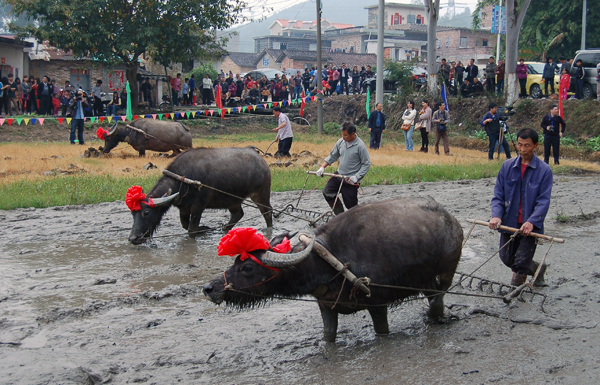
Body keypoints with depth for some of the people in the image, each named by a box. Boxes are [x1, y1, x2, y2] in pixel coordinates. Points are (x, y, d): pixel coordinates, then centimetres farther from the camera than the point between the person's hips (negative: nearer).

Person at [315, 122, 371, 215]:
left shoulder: (360, 146, -15)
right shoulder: (341, 142, 1)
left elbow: (367, 164, -11)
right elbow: (332, 156, 12)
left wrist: (357, 177, -19)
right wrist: (322, 167, -1)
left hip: (351, 179, -6)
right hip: (339, 174, 6)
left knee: (351, 204, -2)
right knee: (327, 192, -5)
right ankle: (340, 215, 7)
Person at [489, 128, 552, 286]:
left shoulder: (544, 170, -6)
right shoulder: (507, 166, 3)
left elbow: (544, 201, -12)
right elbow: (498, 195, 3)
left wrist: (531, 222, -26)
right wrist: (496, 215, -15)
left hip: (530, 225, -4)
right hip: (509, 223, 4)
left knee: (520, 263, -7)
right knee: (507, 258, 12)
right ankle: (537, 269, 39)